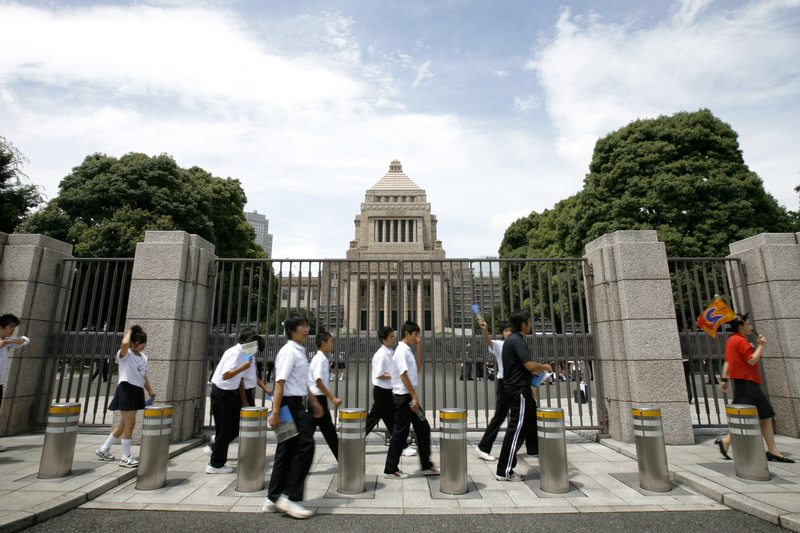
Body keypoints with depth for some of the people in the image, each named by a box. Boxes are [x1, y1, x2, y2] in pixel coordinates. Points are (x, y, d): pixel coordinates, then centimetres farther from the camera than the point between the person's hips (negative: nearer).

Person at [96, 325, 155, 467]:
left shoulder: (143, 357, 14)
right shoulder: (125, 354, -8)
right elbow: (124, 343, -33)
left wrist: (150, 391, 19)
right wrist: (129, 332, -14)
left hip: (137, 392, 8)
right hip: (126, 389, -8)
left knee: (125, 424, 16)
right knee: (130, 423, -7)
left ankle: (104, 450, 35)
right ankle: (126, 457, 4)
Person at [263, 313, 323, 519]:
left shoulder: (299, 351, 16)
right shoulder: (289, 351, -14)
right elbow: (280, 382, -21)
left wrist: (314, 402, 27)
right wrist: (275, 412, -24)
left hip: (297, 404, 10)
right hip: (290, 404, -10)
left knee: (287, 450, 13)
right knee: (305, 446, -9)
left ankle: (273, 499, 23)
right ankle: (291, 497, 1)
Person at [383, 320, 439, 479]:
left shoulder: (408, 350, 13)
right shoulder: (401, 351, -16)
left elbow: (418, 368, 20)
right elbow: (404, 376, -21)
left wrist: (419, 348, 13)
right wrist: (414, 397, -21)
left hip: (410, 396, 10)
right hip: (403, 396, -10)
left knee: (423, 428, 13)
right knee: (400, 432, 0)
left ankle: (426, 466, 24)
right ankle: (390, 470, 14)